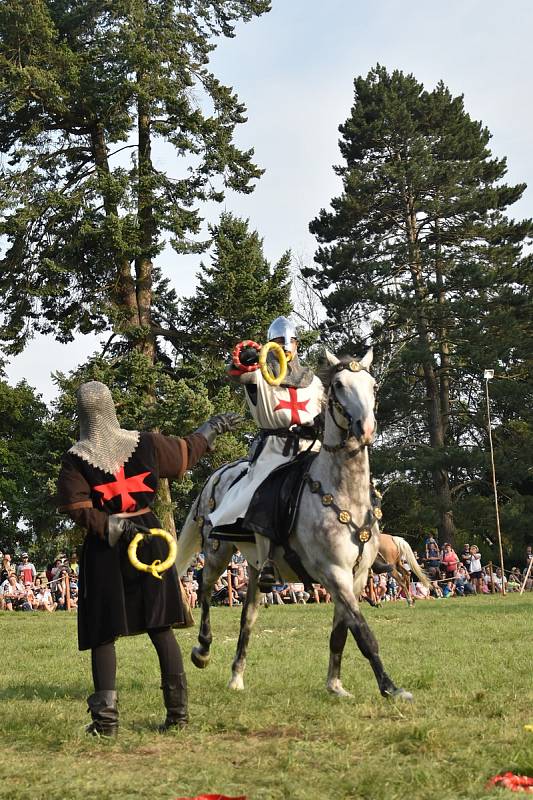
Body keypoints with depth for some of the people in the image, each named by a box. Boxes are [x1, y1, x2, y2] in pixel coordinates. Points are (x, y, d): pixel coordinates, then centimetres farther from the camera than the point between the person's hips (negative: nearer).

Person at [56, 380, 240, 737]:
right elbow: (187, 450, 15)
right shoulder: (144, 443, -1)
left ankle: (106, 717, 0)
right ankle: (178, 711, 11)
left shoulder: (75, 459, -8)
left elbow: (79, 510, -14)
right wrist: (212, 428, 30)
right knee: (161, 627, 9)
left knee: (103, 633, 5)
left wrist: (112, 527, -10)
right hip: (149, 537, 2)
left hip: (103, 547, -2)